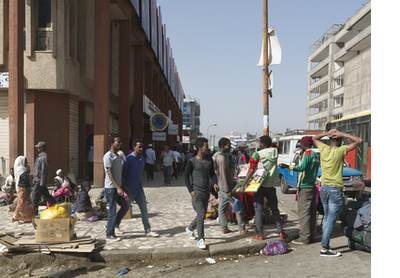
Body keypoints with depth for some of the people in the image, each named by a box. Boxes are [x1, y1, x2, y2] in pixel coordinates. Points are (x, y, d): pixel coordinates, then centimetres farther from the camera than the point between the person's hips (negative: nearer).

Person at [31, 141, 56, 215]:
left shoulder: (44, 157, -17)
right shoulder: (40, 156, 16)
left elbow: (44, 170, -21)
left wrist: (42, 182, -23)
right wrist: (34, 178, 21)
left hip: (40, 180, -10)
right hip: (37, 180, 10)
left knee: (35, 196, -7)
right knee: (45, 195, 15)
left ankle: (34, 213, -1)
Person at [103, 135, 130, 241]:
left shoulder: (118, 156, 14)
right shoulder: (108, 156, -14)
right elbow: (109, 173, -18)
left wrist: (124, 186, 17)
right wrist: (118, 188, -23)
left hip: (118, 186, 9)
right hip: (111, 187, -9)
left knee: (125, 206, 11)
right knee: (112, 211, -2)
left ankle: (115, 224, 27)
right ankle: (109, 234, 8)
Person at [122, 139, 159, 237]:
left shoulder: (142, 158, 8)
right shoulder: (129, 159, -15)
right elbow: (122, 175, -14)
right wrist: (125, 188, -21)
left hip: (139, 190, 6)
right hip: (129, 190, -6)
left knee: (144, 210, 2)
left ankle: (148, 231, 5)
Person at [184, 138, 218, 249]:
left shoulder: (209, 161, 9)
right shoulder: (192, 161, -9)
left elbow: (212, 174, 14)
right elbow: (186, 176, -6)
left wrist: (215, 183, -5)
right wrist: (191, 191, -13)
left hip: (206, 192, 6)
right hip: (197, 193, -6)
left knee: (202, 215, 14)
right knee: (201, 215, -13)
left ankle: (190, 228, 40)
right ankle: (200, 240, -4)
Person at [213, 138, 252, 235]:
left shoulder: (217, 155, 10)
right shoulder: (222, 158, -22)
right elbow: (223, 176, -24)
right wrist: (227, 191, -22)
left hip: (221, 187, 10)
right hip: (226, 187, -10)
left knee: (221, 208, 11)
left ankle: (224, 229, 17)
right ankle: (242, 229, 5)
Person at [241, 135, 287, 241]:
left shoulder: (257, 155, -12)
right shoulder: (275, 152, -1)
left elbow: (250, 172, -14)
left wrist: (243, 185, -11)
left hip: (260, 185, -4)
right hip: (271, 185, 4)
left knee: (258, 210, 3)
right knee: (274, 209, 15)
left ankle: (259, 234, 4)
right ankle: (281, 232, 15)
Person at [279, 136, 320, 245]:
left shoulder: (307, 154, -12)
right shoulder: (316, 155, 15)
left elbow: (302, 168, -25)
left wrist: (287, 166, -25)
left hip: (305, 187, -9)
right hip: (312, 186, 9)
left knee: (304, 212, -7)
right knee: (311, 212, 11)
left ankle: (304, 238, -5)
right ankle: (310, 235, 16)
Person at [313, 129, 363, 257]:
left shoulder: (323, 149, 4)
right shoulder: (340, 151, -11)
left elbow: (314, 138, 25)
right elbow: (359, 141, -10)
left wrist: (327, 133, 11)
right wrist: (342, 134, -6)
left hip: (323, 188, 6)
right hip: (335, 189, -6)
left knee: (326, 218, 15)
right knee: (331, 219, -4)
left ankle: (326, 245, 18)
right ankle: (324, 249, -4)